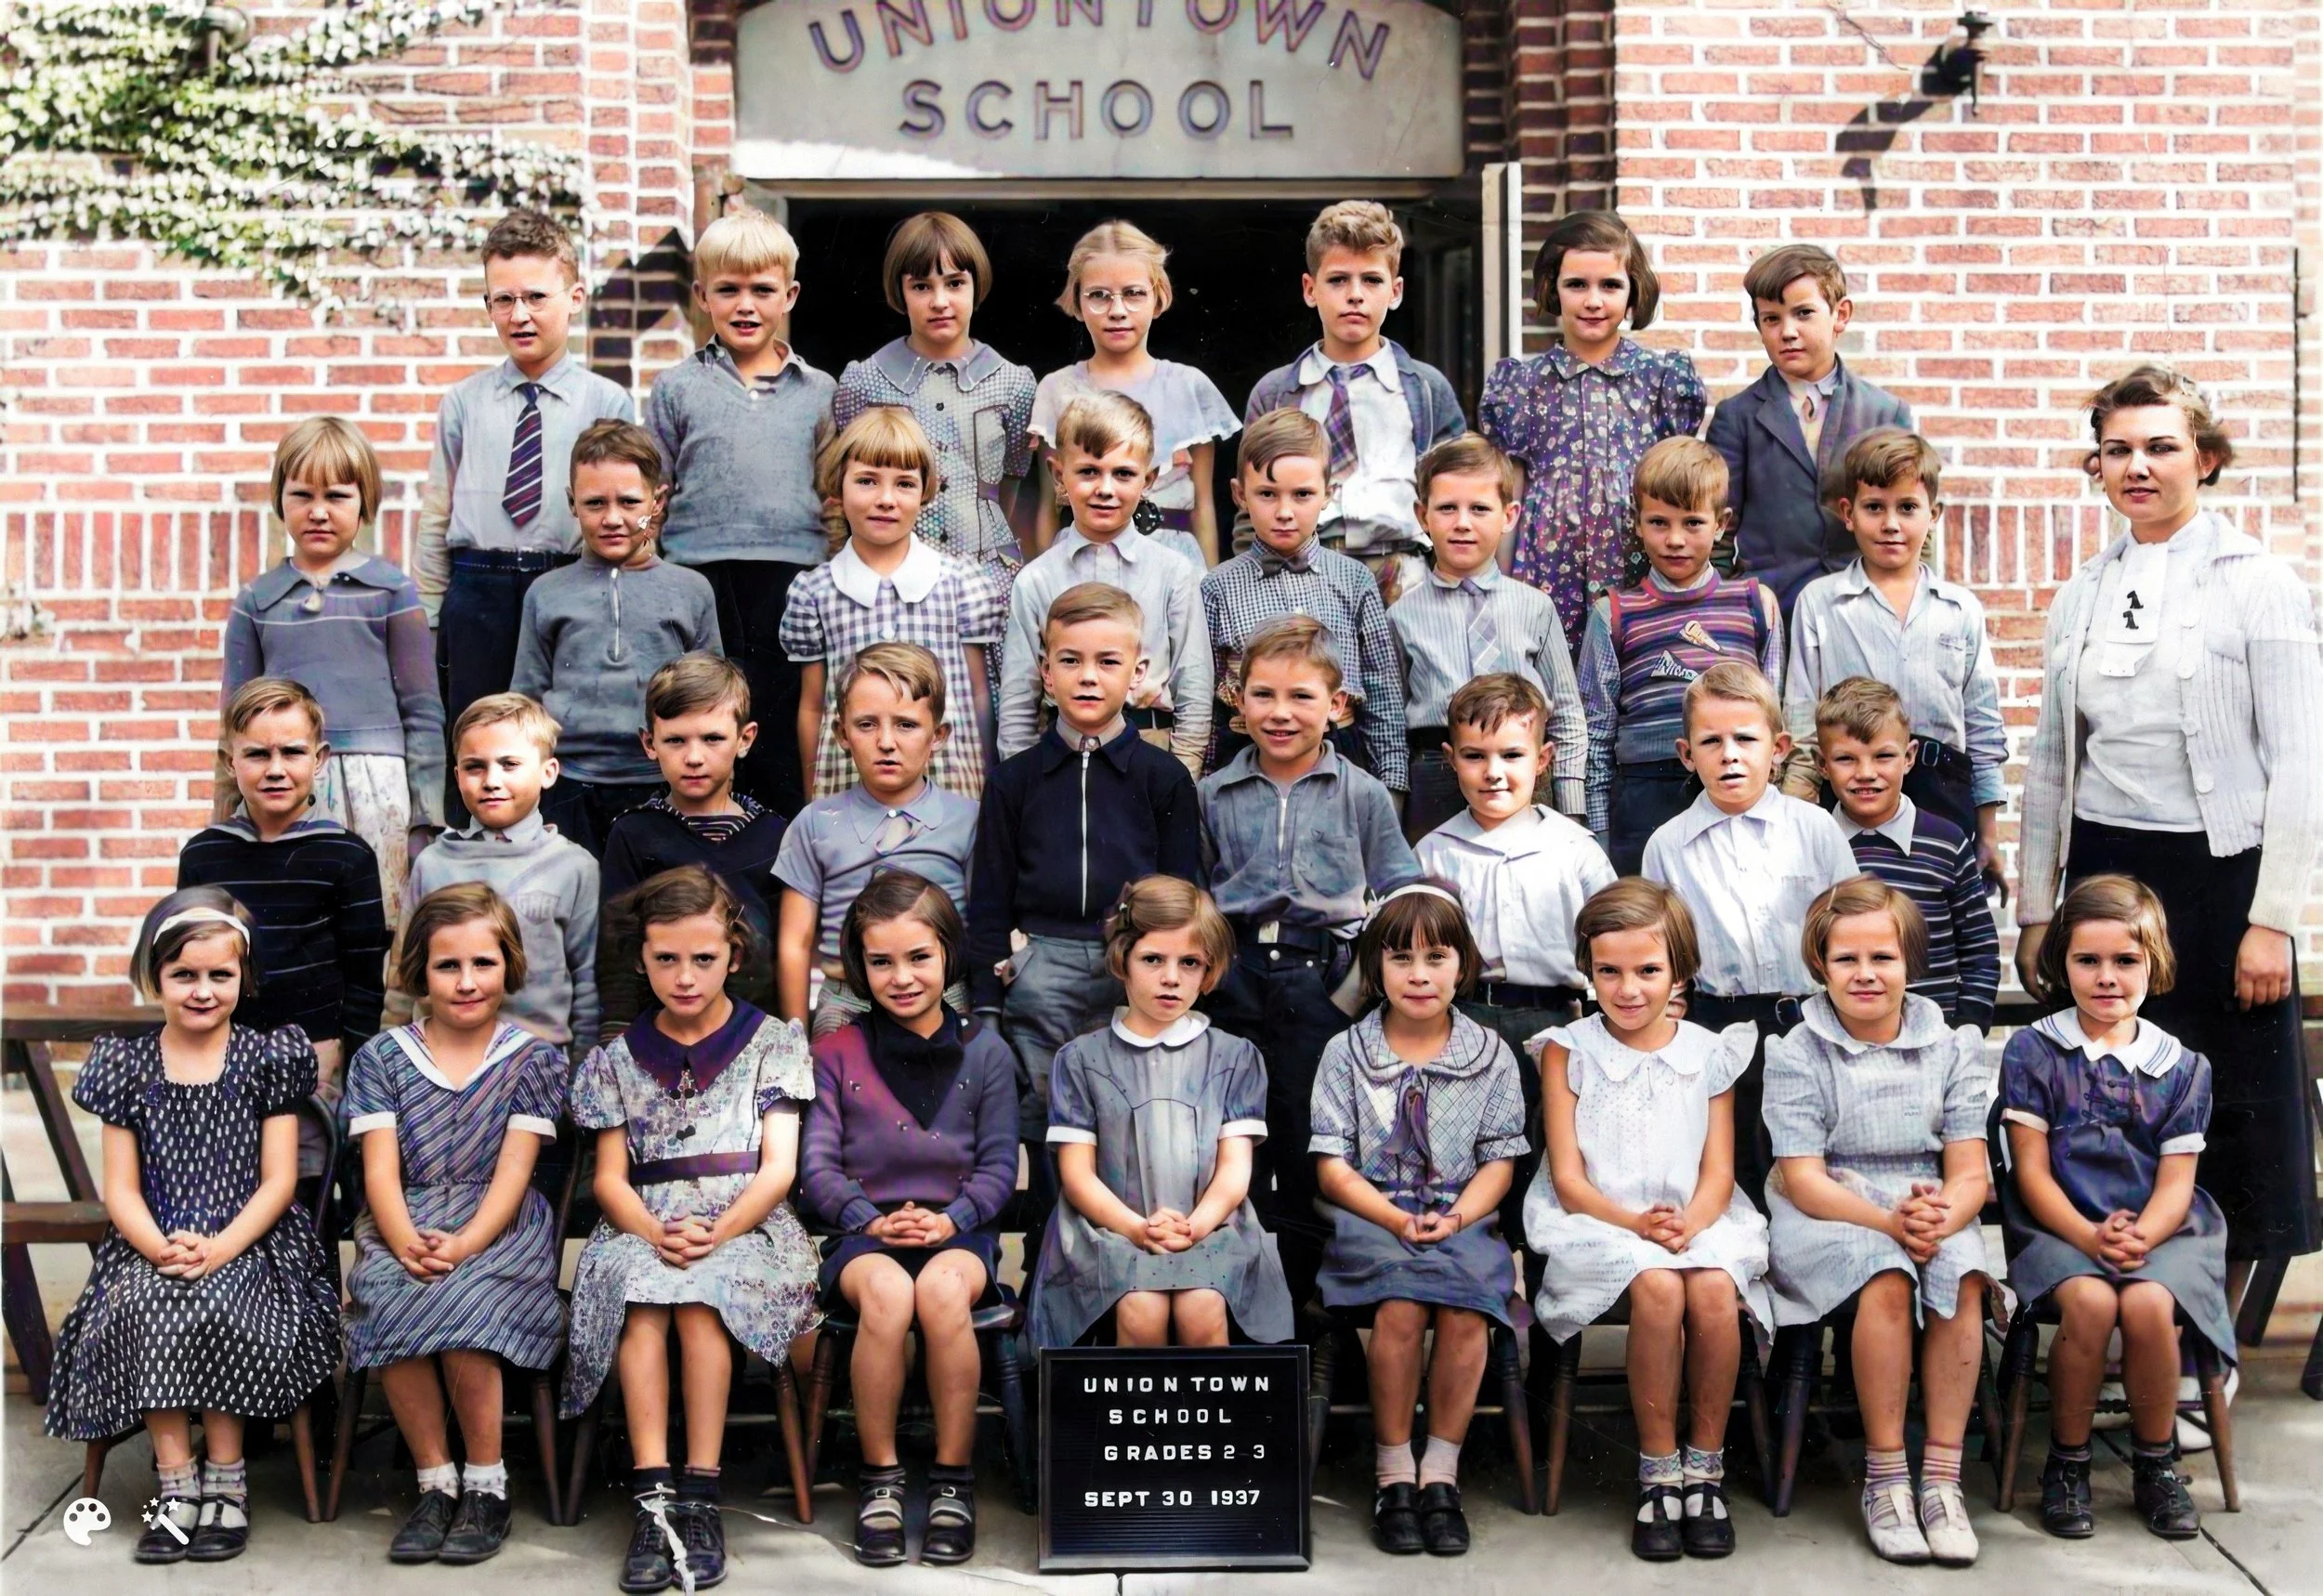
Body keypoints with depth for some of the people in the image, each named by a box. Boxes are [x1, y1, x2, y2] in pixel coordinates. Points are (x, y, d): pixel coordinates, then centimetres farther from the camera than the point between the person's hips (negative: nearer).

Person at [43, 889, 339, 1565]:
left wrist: (219, 1248, -17)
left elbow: (277, 1181, -1)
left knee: (210, 1307, -31)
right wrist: (161, 1248, -15)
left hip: (251, 1245, -2)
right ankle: (176, 1482, -22)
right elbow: (122, 1189, 5)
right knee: (140, 1308, -30)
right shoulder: (127, 1065, 9)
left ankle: (226, 1477, -15)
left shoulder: (268, 1059, 4)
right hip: (152, 1248, 2)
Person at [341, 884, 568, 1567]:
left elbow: (513, 1171, -3)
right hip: (404, 1226, 2)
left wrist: (464, 1244, -20)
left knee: (459, 1307, -33)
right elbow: (380, 1169, 1)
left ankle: (486, 1484, -12)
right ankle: (435, 1483, -14)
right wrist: (407, 1243, -19)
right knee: (388, 1303, -32)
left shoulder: (533, 1059, 8)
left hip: (499, 1226, -2)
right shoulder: (382, 1057, 11)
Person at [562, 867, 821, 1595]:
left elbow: (779, 1167, 1)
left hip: (747, 1227, -1)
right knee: (639, 1287, -34)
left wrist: (720, 1229, -18)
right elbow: (611, 1178, 8)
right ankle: (654, 1498, -40)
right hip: (642, 1229, 2)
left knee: (699, 1292, -36)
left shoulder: (772, 1042, 11)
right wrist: (656, 1233, -15)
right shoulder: (617, 1057, 17)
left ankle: (700, 1495, -35)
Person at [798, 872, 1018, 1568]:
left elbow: (998, 1165, 5)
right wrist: (871, 1220, -15)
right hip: (863, 1232, 0)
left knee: (943, 1289, -37)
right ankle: (879, 1478, -20)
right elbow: (817, 1164, 3)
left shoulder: (985, 1052, 9)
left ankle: (954, 1477, -21)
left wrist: (951, 1219, -14)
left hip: (958, 1229, 0)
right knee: (887, 1292, -37)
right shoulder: (836, 1053, 9)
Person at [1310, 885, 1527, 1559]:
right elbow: (1332, 1167, 2)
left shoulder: (1490, 1054, 10)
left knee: (1466, 1309, -30)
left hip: (1462, 1219, 1)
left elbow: (1498, 1162, 8)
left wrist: (1455, 1217, -12)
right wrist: (1398, 1220, -13)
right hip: (1371, 1218, -1)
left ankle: (1440, 1474, -15)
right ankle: (1392, 1474, -15)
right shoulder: (1346, 1053, 7)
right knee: (1401, 1306, -31)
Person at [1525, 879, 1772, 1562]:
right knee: (1658, 1288, -33)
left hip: (1697, 1221, 2)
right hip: (1599, 1222, -2)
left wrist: (1688, 1224, -17)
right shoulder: (1569, 1050, 5)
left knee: (1714, 1290, -31)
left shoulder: (1710, 1054, 10)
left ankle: (1704, 1467, -12)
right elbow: (1567, 1177, -1)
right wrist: (1635, 1223, -18)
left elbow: (1718, 1171, 4)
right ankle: (1658, 1473, -17)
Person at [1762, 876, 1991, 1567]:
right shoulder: (1797, 1054, -1)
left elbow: (1969, 1174, 0)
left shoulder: (1951, 1049, 7)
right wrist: (1890, 1223, -25)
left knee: (1961, 1276, -31)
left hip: (1931, 1209, 3)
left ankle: (1941, 1474, -24)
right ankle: (1884, 1477, -23)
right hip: (1826, 1216, -2)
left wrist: (1940, 1217, -24)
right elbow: (1803, 1180, -9)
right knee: (1886, 1277, -34)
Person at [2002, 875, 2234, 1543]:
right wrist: (2091, 1237, -17)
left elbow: (2176, 1181, 2)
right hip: (2059, 1229, -1)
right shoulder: (2032, 1051, 3)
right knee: (2090, 1302, -32)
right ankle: (2067, 1463, -10)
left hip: (2158, 1231, 1)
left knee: (2147, 1303, -31)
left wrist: (2139, 1236, -18)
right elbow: (2032, 1172, -2)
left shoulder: (2182, 1066, 8)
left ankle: (2157, 1463, -4)